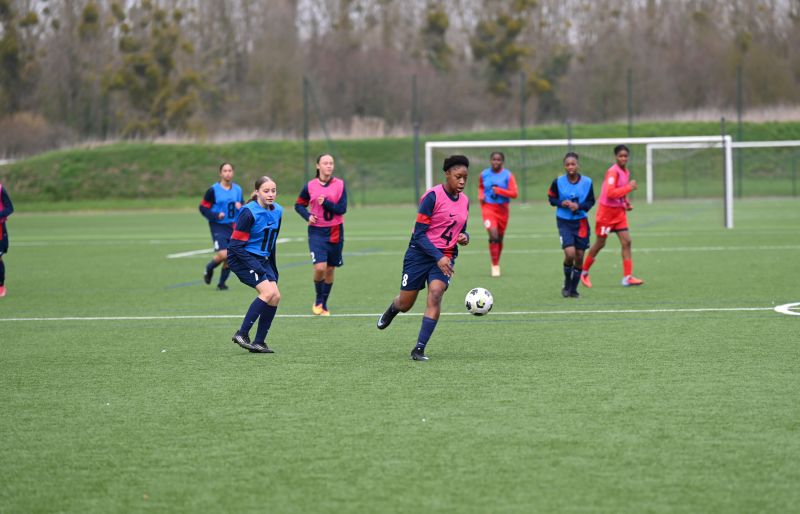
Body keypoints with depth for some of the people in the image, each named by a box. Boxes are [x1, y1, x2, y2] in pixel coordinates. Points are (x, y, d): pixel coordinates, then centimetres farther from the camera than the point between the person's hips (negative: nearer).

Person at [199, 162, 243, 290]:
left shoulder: (237, 189, 7)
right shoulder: (213, 190, -7)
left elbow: (241, 205, 19)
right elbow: (203, 207, -4)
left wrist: (240, 207, -6)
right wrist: (216, 216, -19)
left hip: (233, 226, 5)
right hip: (218, 226, -5)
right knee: (223, 254, -18)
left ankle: (222, 283, 17)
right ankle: (209, 269, 13)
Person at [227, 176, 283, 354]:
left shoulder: (277, 211, 4)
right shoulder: (249, 213, -18)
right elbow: (236, 245, -18)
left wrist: (273, 269, 17)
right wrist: (256, 268, -23)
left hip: (263, 259, 7)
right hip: (242, 258, -7)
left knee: (275, 297, -6)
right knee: (268, 291, -23)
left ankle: (259, 342, 2)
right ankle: (242, 334, -17)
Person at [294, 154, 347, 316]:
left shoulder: (340, 185, -3)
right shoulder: (310, 186, -1)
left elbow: (342, 209, -9)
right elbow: (299, 205, 12)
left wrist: (325, 202, -21)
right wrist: (308, 216, -6)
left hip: (335, 232, 1)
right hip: (317, 231, -1)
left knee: (330, 269, 9)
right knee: (320, 267, -16)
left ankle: (324, 304, 25)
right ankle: (318, 300, 8)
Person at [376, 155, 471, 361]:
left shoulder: (464, 201, 5)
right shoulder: (433, 196, -15)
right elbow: (419, 233, -16)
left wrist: (464, 237, -4)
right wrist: (438, 257, -24)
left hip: (445, 257, 4)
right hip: (420, 253, -4)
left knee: (435, 294, -21)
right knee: (405, 304, 6)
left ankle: (419, 349, -18)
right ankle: (391, 310, 47)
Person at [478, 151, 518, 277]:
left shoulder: (508, 175, -4)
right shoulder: (484, 175, 3)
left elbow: (514, 193, -11)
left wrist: (498, 191, -18)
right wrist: (481, 195, 3)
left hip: (502, 209, 1)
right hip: (488, 208, -1)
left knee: (500, 237, 12)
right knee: (493, 235, -19)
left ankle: (497, 262, 35)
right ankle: (495, 265, -12)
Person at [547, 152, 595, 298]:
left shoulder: (587, 182, -6)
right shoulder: (558, 182, -8)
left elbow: (591, 201, 2)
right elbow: (551, 198, 5)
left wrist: (579, 206, -16)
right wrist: (562, 203, -15)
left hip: (581, 222, 2)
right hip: (564, 222, -2)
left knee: (579, 256, 3)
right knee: (570, 253, -17)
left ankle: (573, 289, 19)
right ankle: (567, 284, 8)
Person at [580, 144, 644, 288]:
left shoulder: (626, 172, 9)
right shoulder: (613, 172, -17)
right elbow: (610, 193, -27)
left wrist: (627, 203, 6)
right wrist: (629, 188, -29)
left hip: (619, 211, 7)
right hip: (607, 211, -7)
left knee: (626, 242, -5)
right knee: (600, 243, 4)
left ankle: (627, 277, -7)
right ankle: (584, 272, 23)